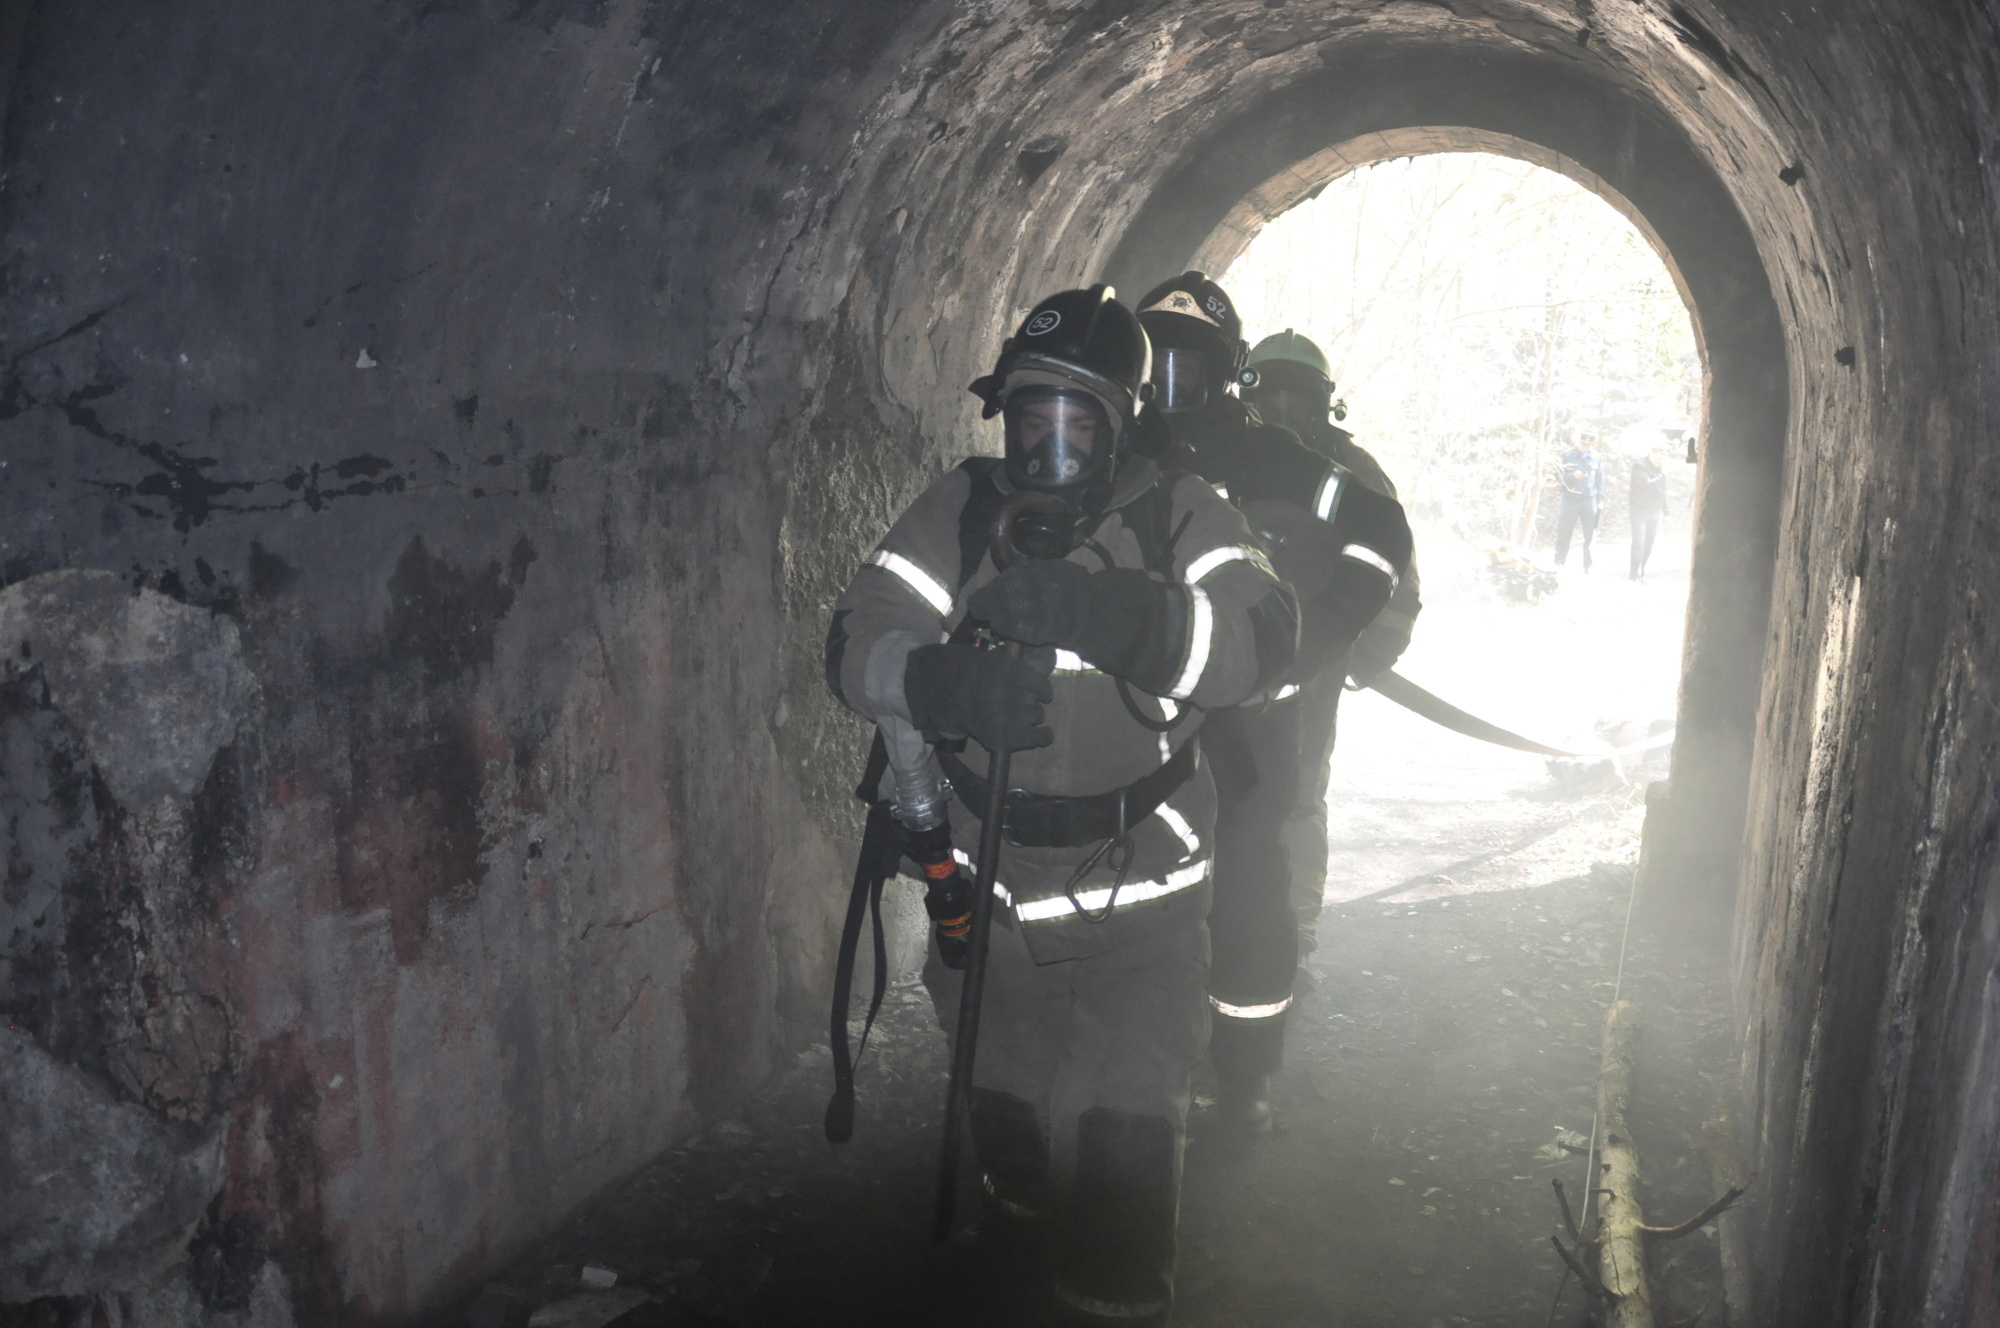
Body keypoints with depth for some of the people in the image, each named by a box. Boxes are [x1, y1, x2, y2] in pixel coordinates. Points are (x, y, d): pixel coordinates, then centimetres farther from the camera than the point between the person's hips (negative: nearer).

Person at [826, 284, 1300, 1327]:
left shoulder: (1177, 517, -11)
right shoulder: (961, 512, -7)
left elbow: (1261, 637, -27)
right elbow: (858, 639, -15)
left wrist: (1096, 611, -44)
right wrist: (942, 680, -38)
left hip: (1140, 898, -2)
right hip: (990, 887, 3)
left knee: (1125, 1133, -2)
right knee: (1002, 1103, 23)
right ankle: (1019, 1223, 55)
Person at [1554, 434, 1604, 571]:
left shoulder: (1596, 458, 8)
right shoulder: (1567, 456, 1)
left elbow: (1599, 481, 12)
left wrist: (1600, 499, 6)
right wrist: (1573, 475, -23)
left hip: (1589, 501, 2)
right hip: (1570, 500, -2)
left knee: (1590, 534, 2)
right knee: (1564, 533, -2)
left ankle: (1588, 565, 9)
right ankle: (1559, 562, 7)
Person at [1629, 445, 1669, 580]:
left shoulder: (1661, 467, 10)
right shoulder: (1639, 466, -10)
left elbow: (1663, 490, 17)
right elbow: (1647, 484, -25)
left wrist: (1665, 511, 16)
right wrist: (1662, 476, -13)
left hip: (1655, 512, 6)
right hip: (1640, 510, -6)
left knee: (1648, 544, 6)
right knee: (1639, 543, -9)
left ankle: (1642, 571, 14)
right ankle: (1636, 574, -6)